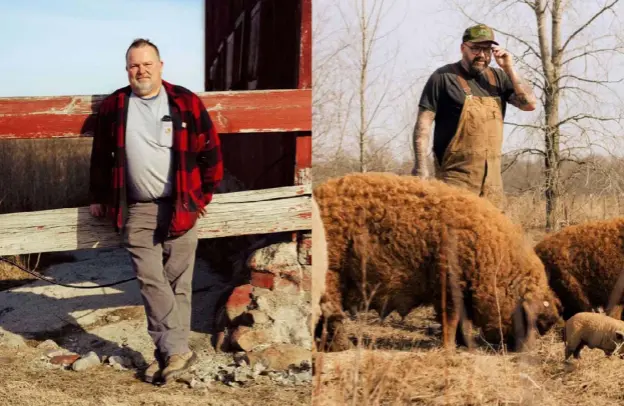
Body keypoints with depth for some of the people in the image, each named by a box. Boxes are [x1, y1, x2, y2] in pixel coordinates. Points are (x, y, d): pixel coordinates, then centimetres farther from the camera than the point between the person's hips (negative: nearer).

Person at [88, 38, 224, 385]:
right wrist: (99, 197, 19)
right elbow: (101, 156, 16)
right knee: (151, 281, -7)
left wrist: (204, 195, 6)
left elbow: (210, 150, 5)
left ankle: (169, 352, 8)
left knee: (178, 283, 1)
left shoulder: (186, 103, -1)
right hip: (137, 210, 2)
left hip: (180, 207, -1)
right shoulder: (113, 107, 5)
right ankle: (177, 351, -6)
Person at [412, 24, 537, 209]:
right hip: (456, 176, -6)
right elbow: (423, 123, -6)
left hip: (492, 175, 6)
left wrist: (509, 69, -2)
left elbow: (529, 103, 6)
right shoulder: (444, 77, -2)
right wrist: (421, 165, -14)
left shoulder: (498, 78, 14)